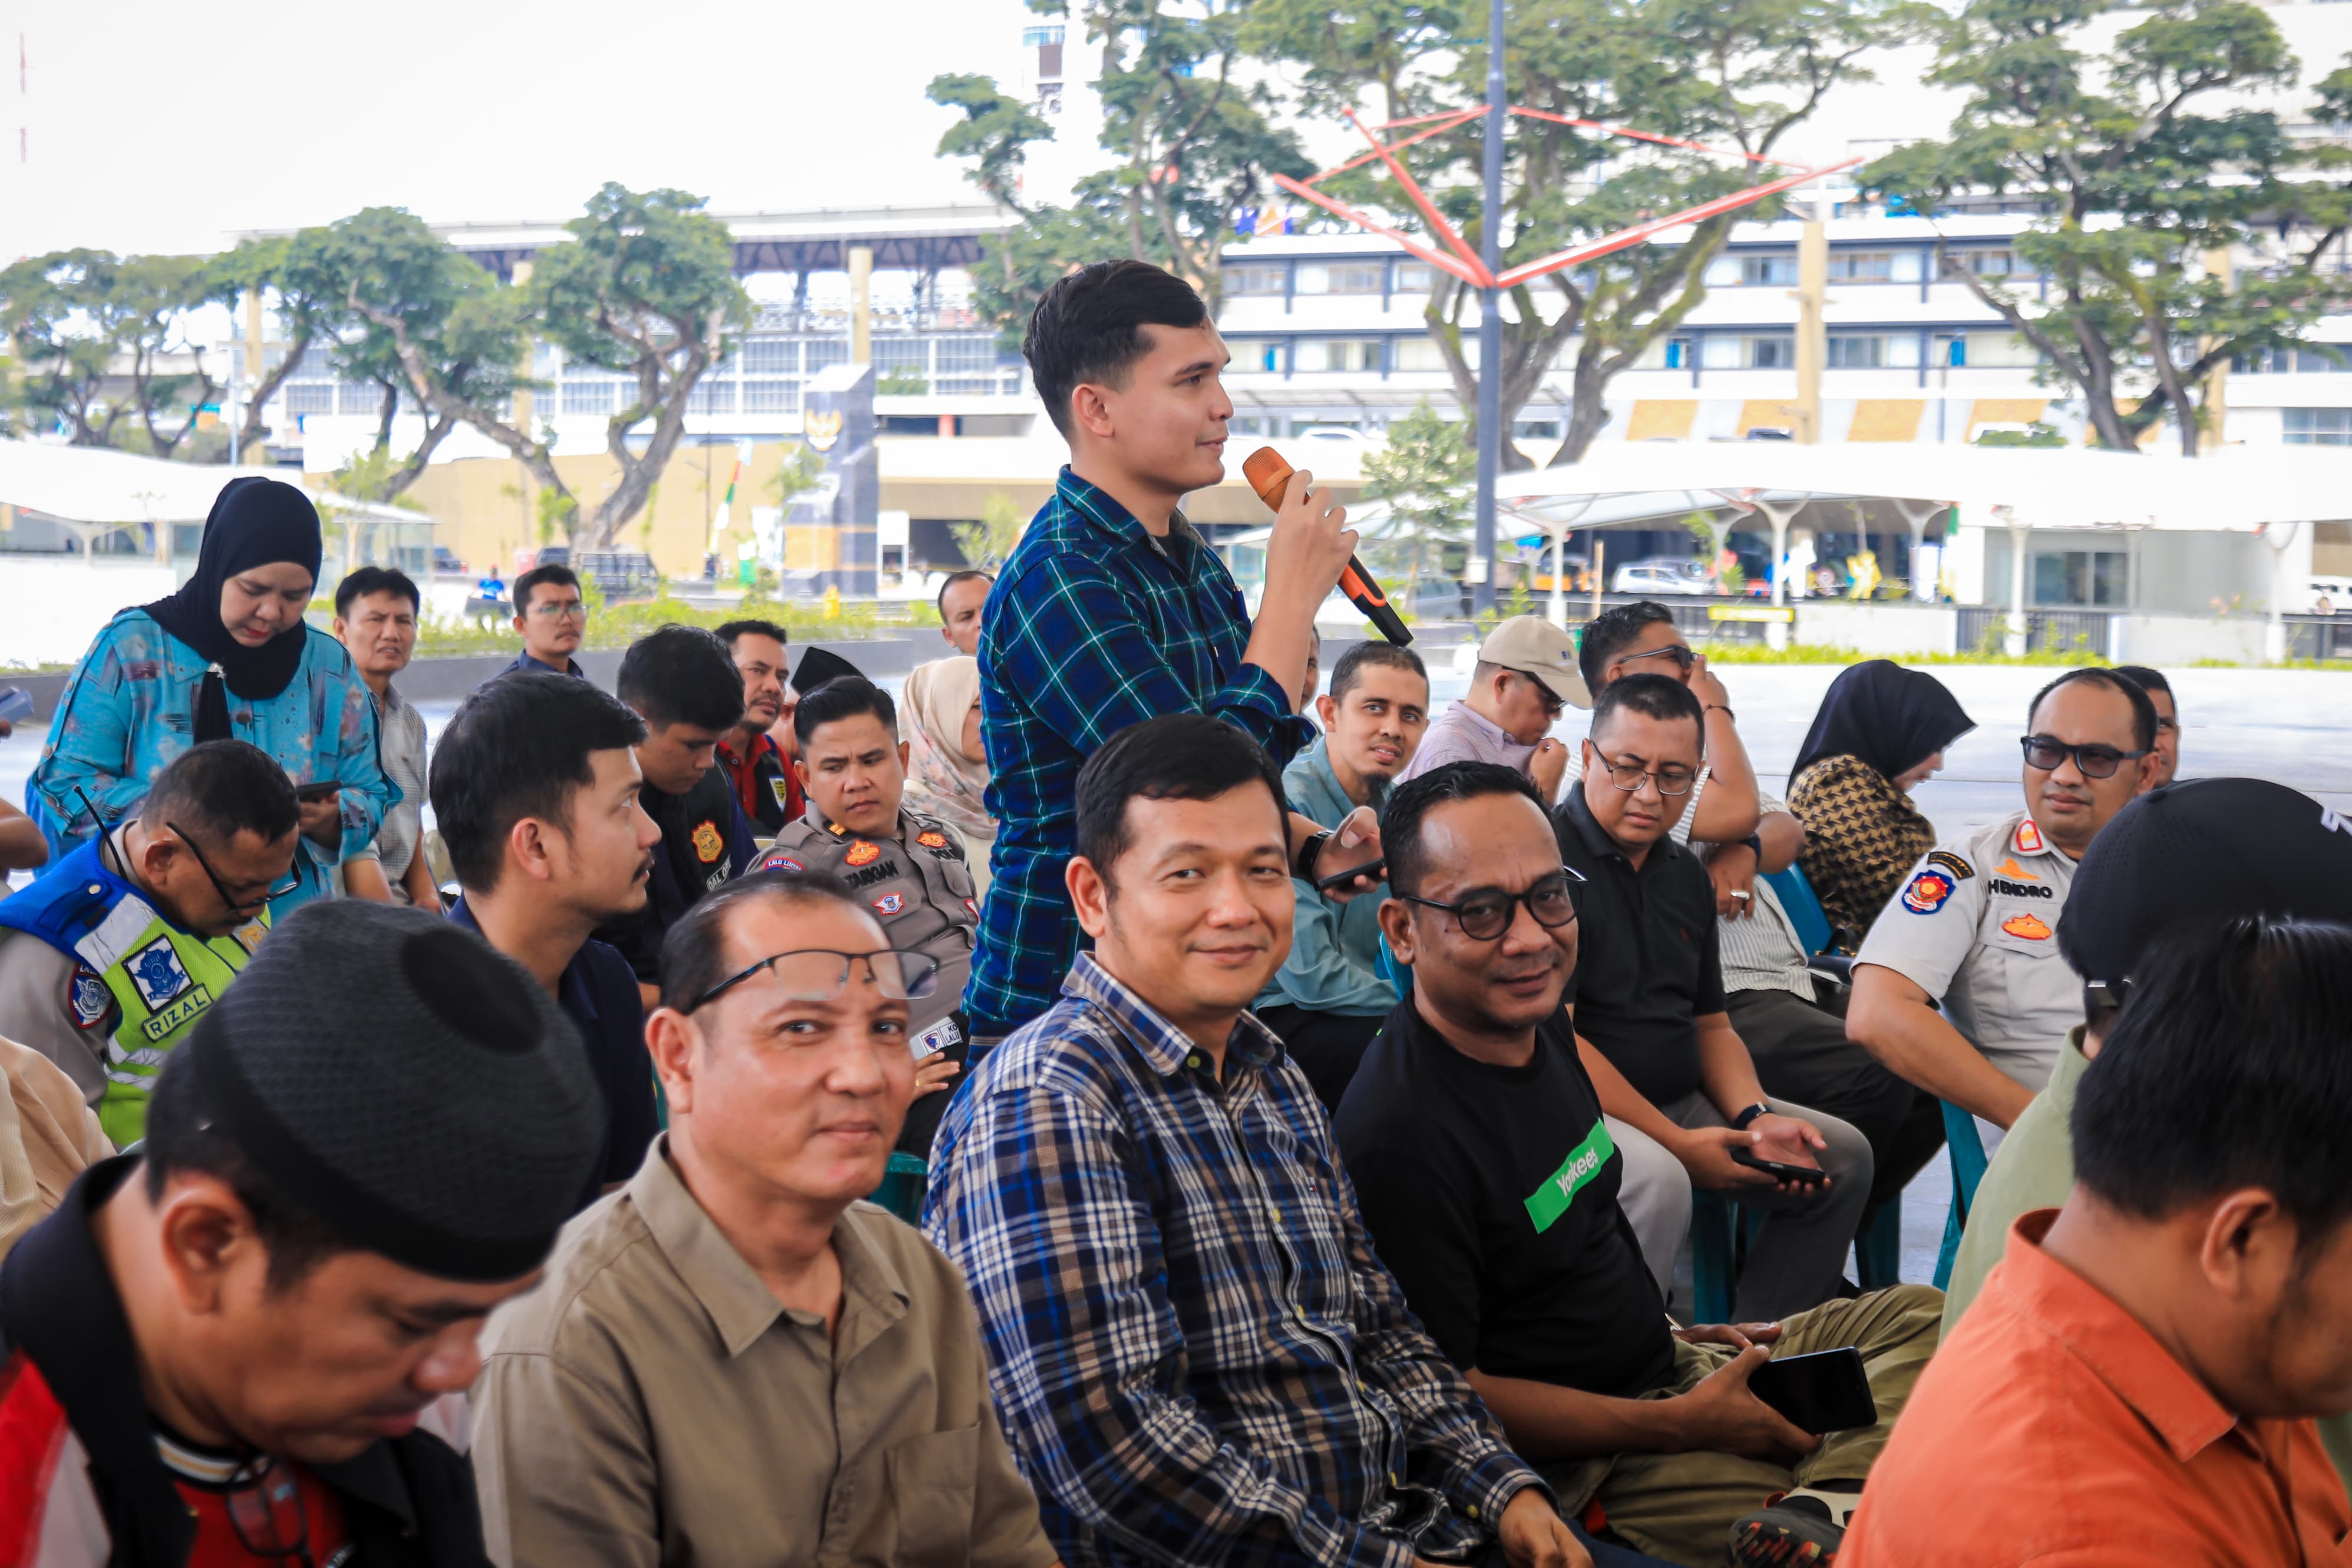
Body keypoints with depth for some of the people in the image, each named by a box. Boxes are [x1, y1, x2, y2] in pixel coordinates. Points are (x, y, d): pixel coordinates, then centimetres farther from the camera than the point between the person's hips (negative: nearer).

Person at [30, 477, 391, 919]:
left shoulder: (330, 667, 5)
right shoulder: (133, 647, -4)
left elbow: (372, 799, 7)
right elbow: (63, 786, -7)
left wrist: (329, 820, -15)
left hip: (288, 928, -1)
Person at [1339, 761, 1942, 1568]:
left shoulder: (1539, 1021, 5)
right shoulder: (1396, 1138, -26)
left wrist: (1670, 1334, 11)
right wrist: (1684, 1426, -18)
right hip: (1577, 1465, -10)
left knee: (1921, 1315, 2)